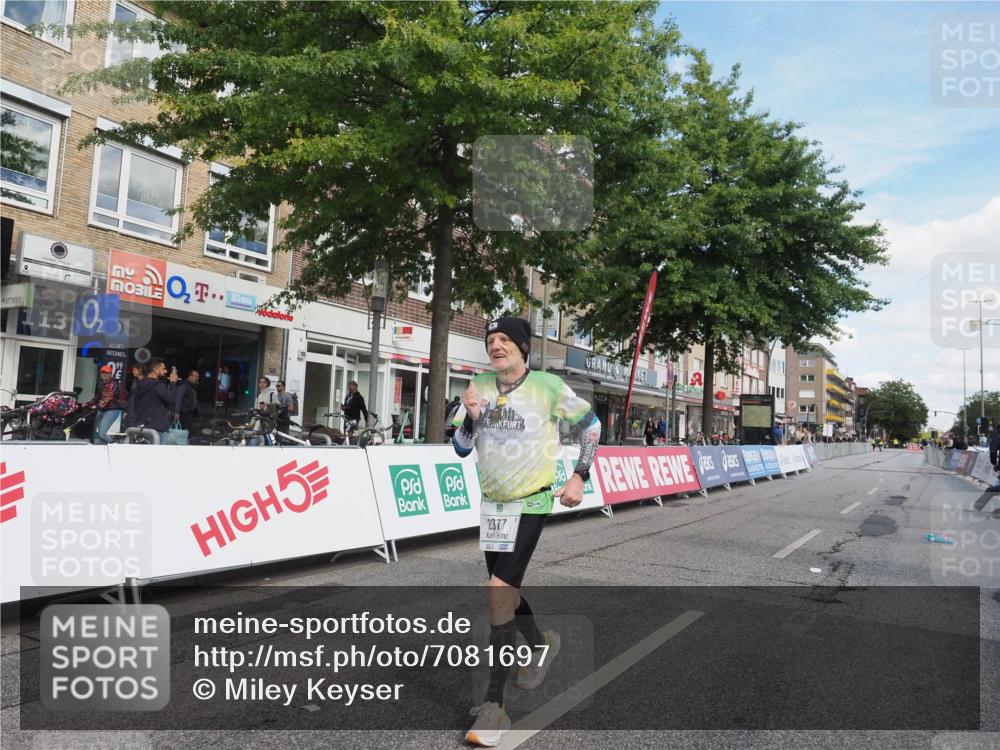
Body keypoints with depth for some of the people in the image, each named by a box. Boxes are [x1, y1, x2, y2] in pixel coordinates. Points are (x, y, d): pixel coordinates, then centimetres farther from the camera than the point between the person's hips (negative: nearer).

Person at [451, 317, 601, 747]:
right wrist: (470, 417, -17)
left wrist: (579, 476, -4)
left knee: (500, 594, -14)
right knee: (505, 592, 17)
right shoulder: (479, 386, -1)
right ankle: (540, 643, 47)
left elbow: (590, 424, 2)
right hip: (491, 502, 6)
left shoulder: (548, 387, -12)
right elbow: (461, 448, 2)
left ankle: (494, 706, -3)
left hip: (531, 503, -5)